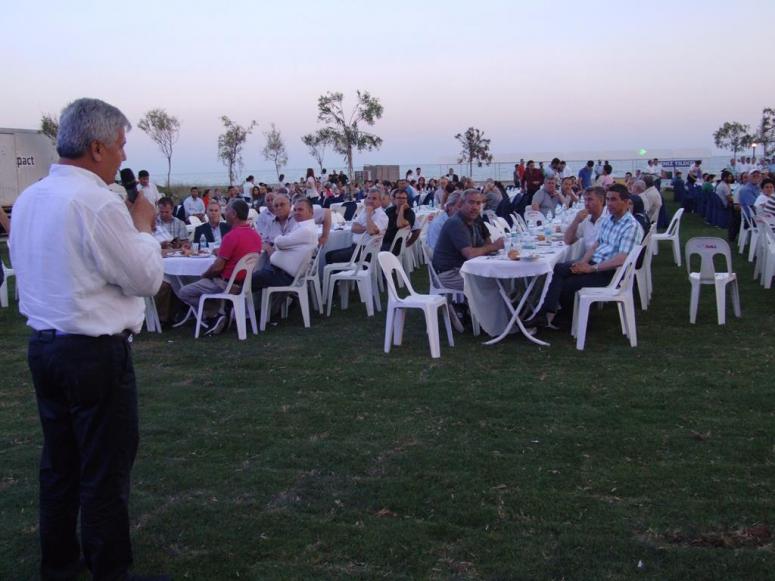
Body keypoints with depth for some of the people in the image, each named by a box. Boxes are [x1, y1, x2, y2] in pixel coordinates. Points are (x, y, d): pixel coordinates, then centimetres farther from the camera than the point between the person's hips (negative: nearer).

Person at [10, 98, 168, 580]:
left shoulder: (28, 199, 8)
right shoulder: (98, 203, -19)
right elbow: (147, 278, -14)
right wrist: (143, 225, 1)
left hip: (44, 344, 9)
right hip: (96, 353, -8)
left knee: (59, 464, 19)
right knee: (106, 472, 3)